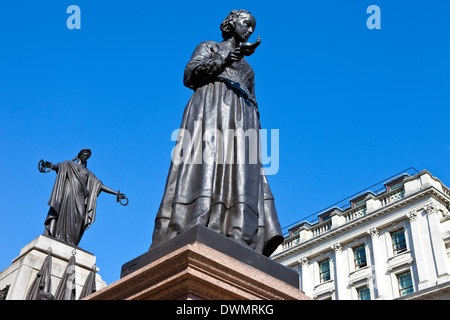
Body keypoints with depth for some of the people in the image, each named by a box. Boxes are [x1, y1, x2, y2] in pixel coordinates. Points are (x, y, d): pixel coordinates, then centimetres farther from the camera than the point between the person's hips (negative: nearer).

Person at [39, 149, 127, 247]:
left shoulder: (88, 173, 33)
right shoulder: (69, 164, 22)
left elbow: (100, 185, 29)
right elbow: (59, 166, 0)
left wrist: (116, 193, 21)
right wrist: (49, 165, -25)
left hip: (80, 197, 4)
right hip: (69, 193, -4)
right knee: (65, 215, -24)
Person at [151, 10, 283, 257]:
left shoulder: (247, 68, 35)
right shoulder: (208, 47, 23)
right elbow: (189, 74, 6)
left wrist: (256, 134, 10)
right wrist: (222, 62, -8)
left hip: (241, 121, 5)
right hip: (211, 109, -4)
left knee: (241, 176, -16)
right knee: (206, 163, -26)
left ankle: (235, 243, -30)